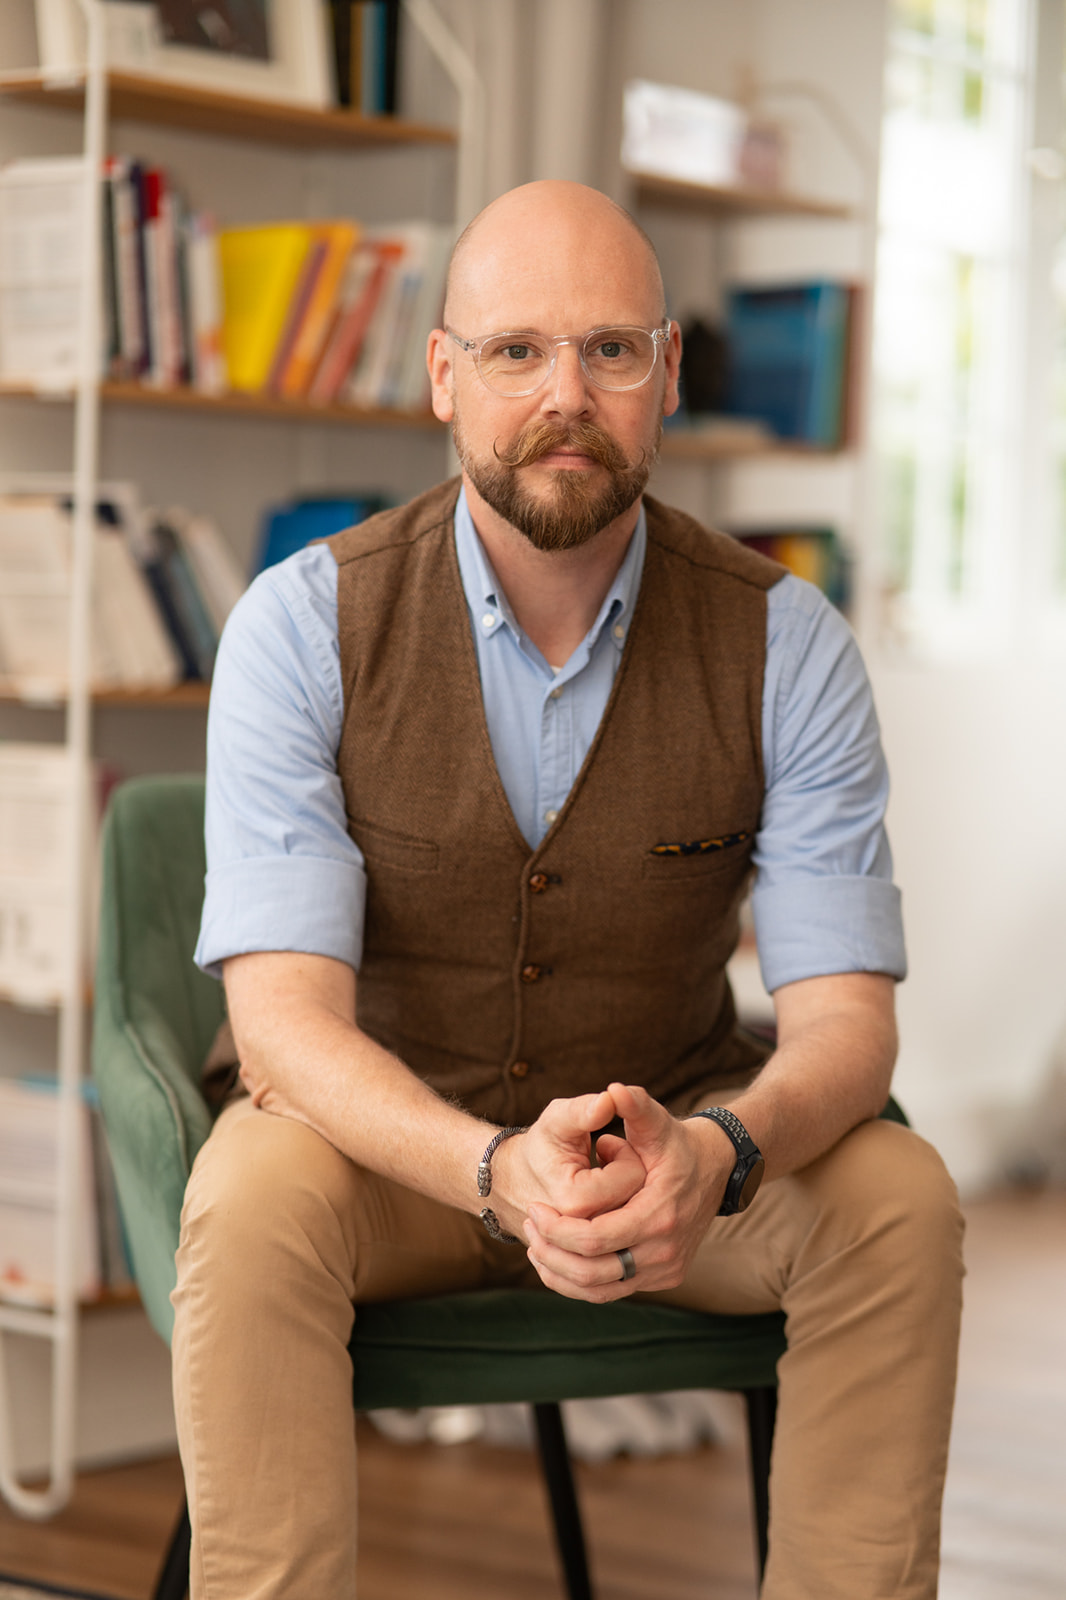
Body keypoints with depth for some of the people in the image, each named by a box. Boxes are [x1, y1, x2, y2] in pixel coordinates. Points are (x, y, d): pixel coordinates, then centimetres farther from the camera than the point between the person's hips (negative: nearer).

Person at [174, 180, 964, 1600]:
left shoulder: (784, 643, -12)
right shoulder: (302, 627, -16)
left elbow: (844, 1016, -15)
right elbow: (282, 1017, -23)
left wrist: (716, 1155, -39)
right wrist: (502, 1167, -43)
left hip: (679, 1141, 2)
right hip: (387, 1139, -1)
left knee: (898, 1198, -26)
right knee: (253, 1203, -34)